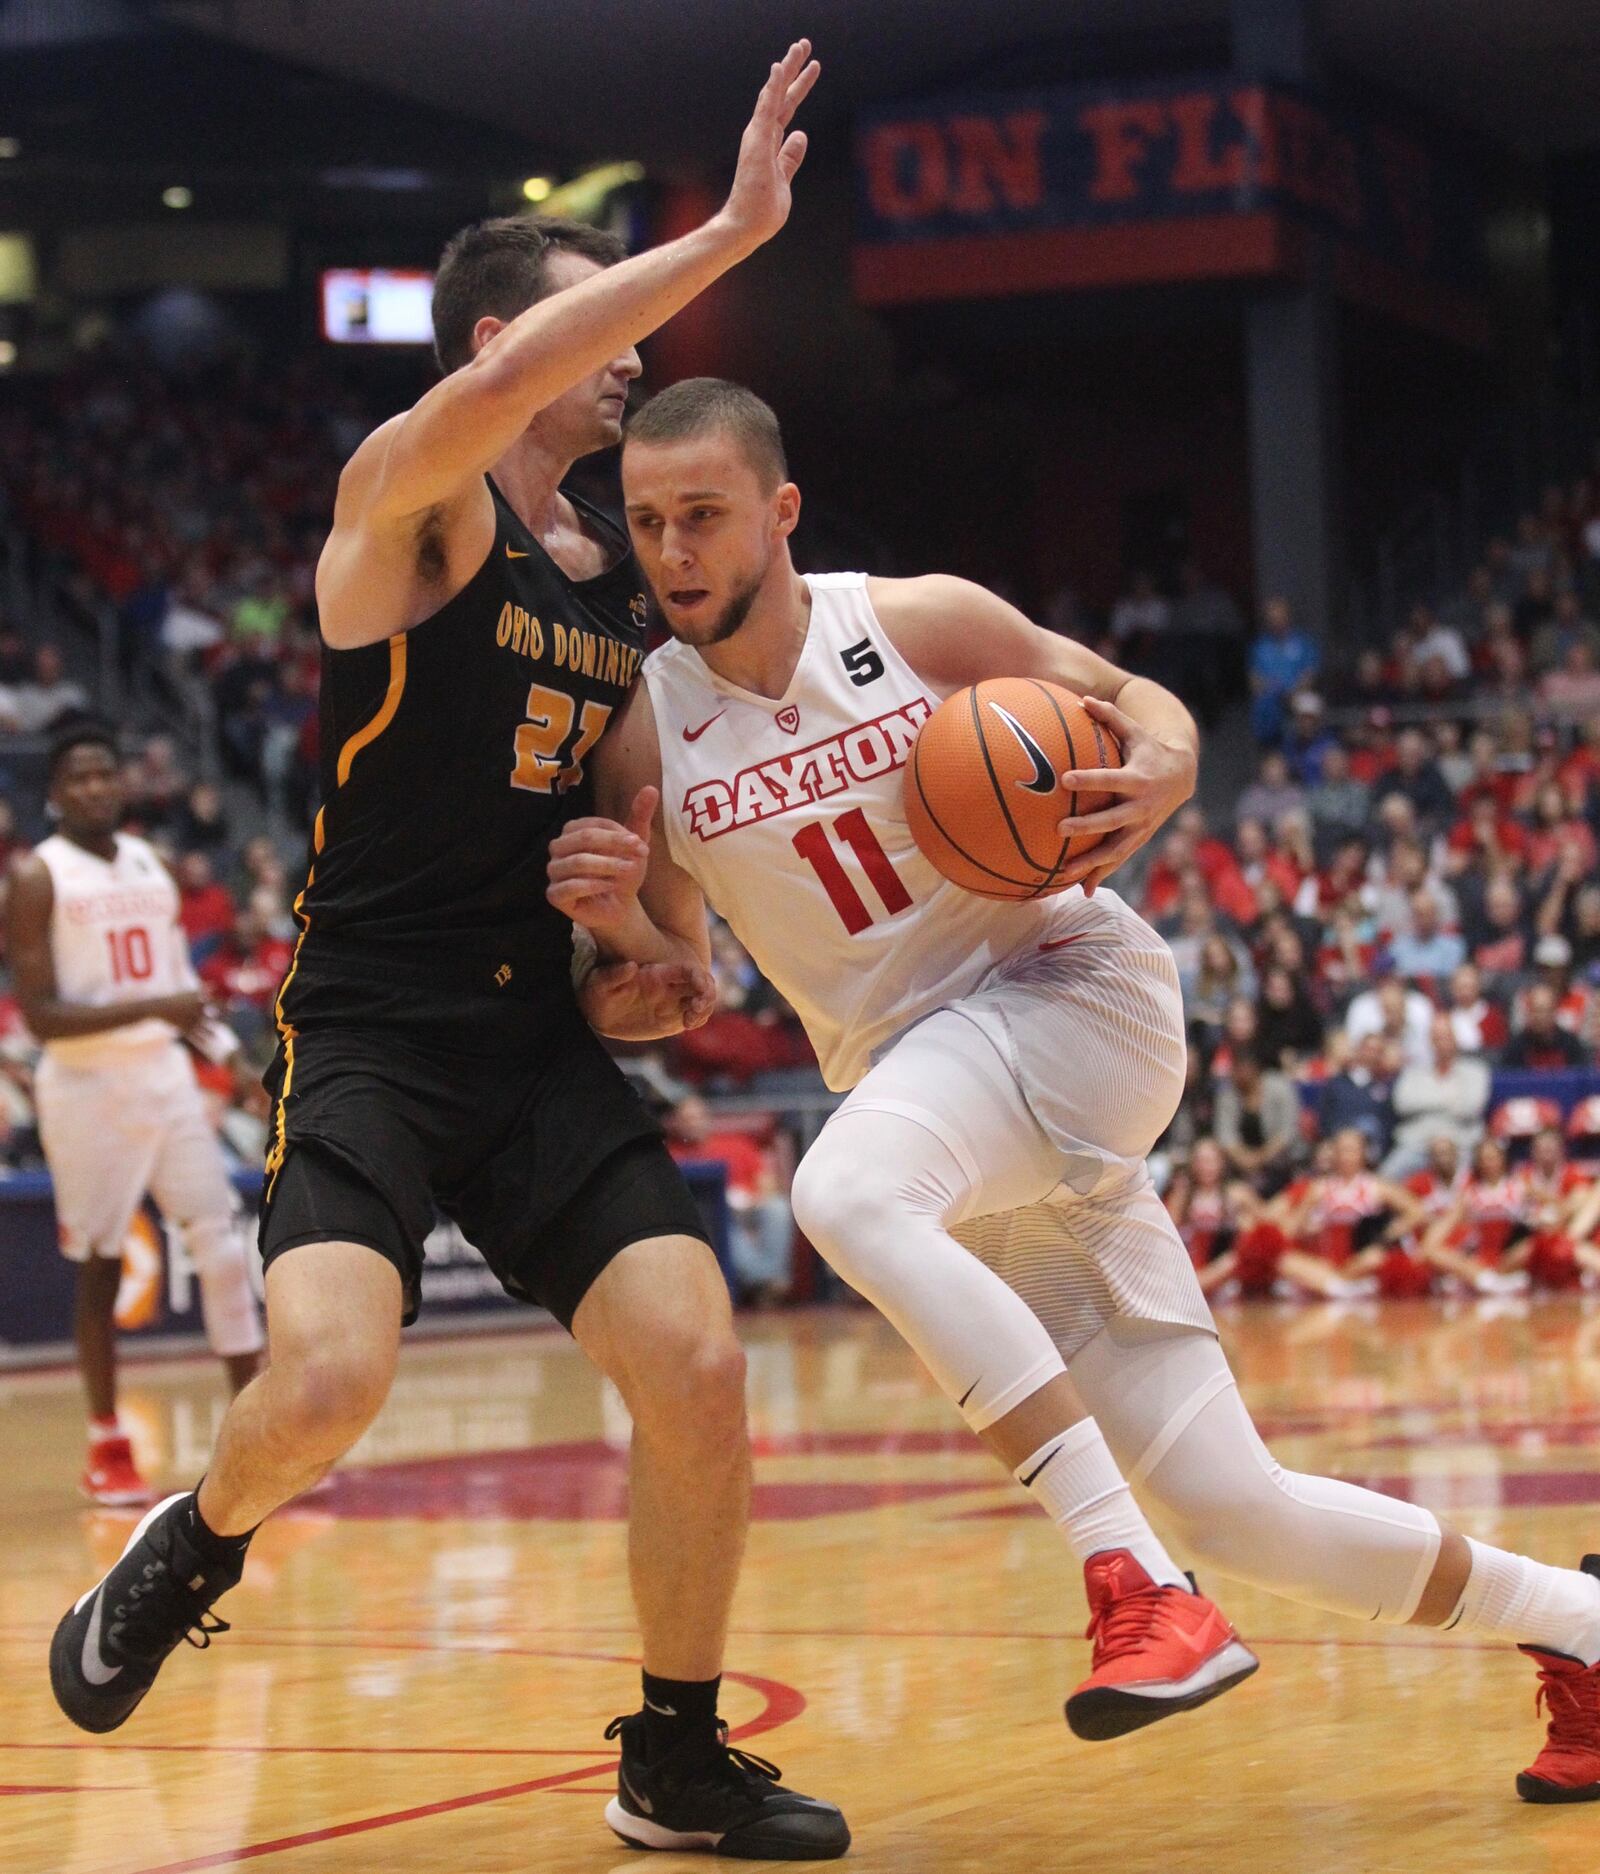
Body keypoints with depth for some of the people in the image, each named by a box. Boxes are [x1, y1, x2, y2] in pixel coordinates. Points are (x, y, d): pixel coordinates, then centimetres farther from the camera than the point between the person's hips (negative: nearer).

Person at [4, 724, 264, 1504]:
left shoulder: (150, 861, 11)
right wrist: (151, 1008, -24)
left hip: (165, 1073, 5)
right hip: (88, 1084, -5)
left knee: (224, 1248, 0)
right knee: (100, 1266, 1)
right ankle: (108, 1447, 13)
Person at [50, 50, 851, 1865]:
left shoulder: (628, 577, 15)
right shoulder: (408, 494, -6)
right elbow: (489, 390, -30)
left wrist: (674, 951, 9)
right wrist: (730, 233, -29)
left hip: (544, 1038, 6)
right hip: (368, 1026, -6)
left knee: (698, 1368, -8)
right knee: (329, 1379, -25)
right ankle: (193, 1548, 10)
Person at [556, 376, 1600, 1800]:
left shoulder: (918, 624, -6)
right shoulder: (647, 738, 1)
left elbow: (1140, 704, 5)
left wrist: (1153, 773, -18)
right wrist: (613, 922, -15)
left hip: (1074, 993, -4)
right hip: (923, 1075, 4)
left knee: (846, 1190, -36)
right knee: (1233, 1511, -1)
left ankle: (1129, 1577, -33)